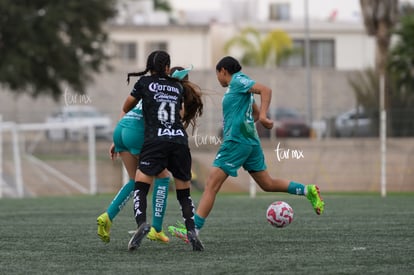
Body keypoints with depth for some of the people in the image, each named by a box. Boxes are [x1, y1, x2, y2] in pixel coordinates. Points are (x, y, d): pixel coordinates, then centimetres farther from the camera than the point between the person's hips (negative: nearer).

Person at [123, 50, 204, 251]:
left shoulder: (145, 82, 11)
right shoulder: (178, 87, 19)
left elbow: (126, 108, 22)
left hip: (155, 140, -3)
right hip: (180, 141, 3)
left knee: (140, 187, -3)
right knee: (184, 193, 12)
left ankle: (141, 223, -28)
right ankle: (191, 230, -5)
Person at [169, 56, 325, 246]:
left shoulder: (238, 81, -6)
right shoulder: (238, 87, 21)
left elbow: (265, 90, -18)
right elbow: (255, 113, 29)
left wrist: (263, 116, -28)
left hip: (235, 141, -10)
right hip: (250, 141, 10)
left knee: (211, 186, -12)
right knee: (267, 184, 14)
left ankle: (193, 229, -16)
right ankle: (308, 191, 9)